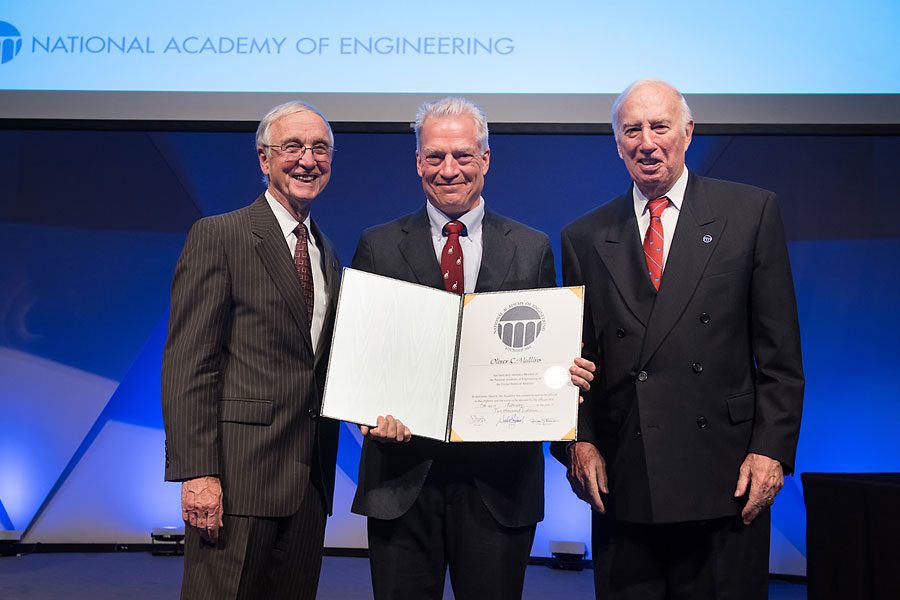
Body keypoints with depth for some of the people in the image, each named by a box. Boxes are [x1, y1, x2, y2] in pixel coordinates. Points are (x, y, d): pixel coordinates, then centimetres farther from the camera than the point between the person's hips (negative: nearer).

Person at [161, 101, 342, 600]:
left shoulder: (328, 256, 18)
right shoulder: (217, 236, -4)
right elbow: (187, 363, -10)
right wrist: (197, 474, -17)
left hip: (310, 483, 7)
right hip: (239, 474, -6)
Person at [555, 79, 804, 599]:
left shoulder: (752, 212, 4)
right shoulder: (585, 238, 9)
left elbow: (780, 351, 1)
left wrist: (771, 449, -6)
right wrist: (580, 441, -3)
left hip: (725, 476, -1)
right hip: (622, 481, 2)